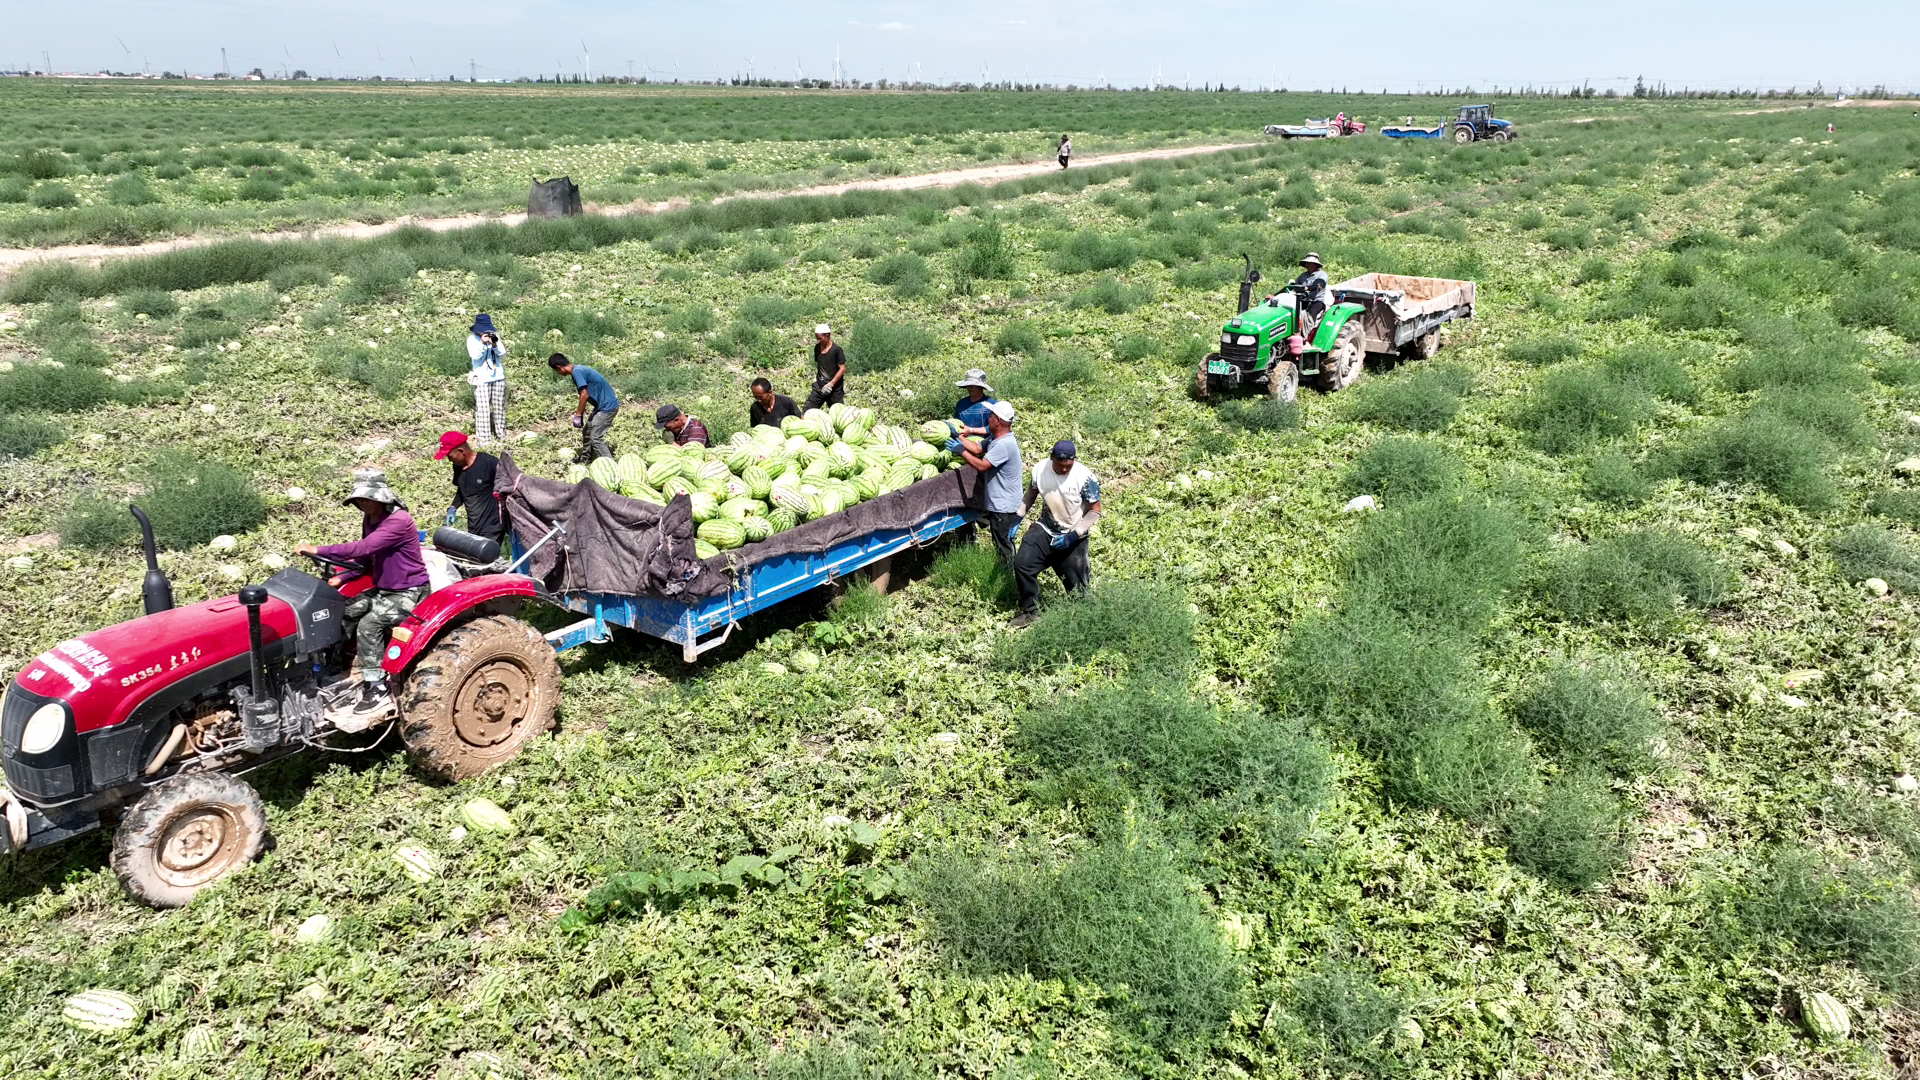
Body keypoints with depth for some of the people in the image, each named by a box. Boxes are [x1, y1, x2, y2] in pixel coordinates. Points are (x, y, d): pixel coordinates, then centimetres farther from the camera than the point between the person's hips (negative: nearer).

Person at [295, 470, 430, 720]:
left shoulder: (399, 521, -23)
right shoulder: (369, 519, 6)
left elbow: (362, 548, -33)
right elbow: (365, 558, 15)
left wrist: (318, 550, -31)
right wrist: (341, 578, -1)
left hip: (408, 593, -9)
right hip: (382, 589, 9)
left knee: (368, 625, -27)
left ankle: (377, 690, -17)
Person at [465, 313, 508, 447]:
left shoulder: (494, 336, 4)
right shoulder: (472, 339, -5)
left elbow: (503, 354, 0)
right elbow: (474, 356, -15)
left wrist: (495, 344, -18)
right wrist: (482, 343, -28)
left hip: (498, 376, 4)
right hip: (482, 378, -4)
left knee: (499, 406, 11)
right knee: (483, 408, -8)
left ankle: (500, 434, 23)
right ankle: (483, 438, -7)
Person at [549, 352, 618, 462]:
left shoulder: (576, 372, -17)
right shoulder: (579, 369, 12)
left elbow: (584, 395, -22)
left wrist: (578, 415, -14)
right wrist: (580, 411, 19)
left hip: (607, 407, -10)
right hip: (602, 405, 10)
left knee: (596, 438, -11)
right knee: (587, 432, 18)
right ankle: (589, 463, 27)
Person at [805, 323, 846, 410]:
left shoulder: (837, 350, -14)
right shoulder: (817, 348, 4)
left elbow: (842, 369, -15)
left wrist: (831, 384, -19)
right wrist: (815, 378, 9)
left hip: (835, 388, -5)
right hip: (819, 387, 6)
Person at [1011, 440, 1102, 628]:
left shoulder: (1085, 477, -22)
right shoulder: (1040, 469, -11)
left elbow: (1095, 511, -15)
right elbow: (1032, 492, 9)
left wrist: (1073, 535, -23)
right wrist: (1019, 516, 4)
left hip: (1074, 536, -3)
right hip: (1045, 529, 3)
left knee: (1075, 583, 2)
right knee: (1022, 563, -11)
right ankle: (1030, 610, 7)